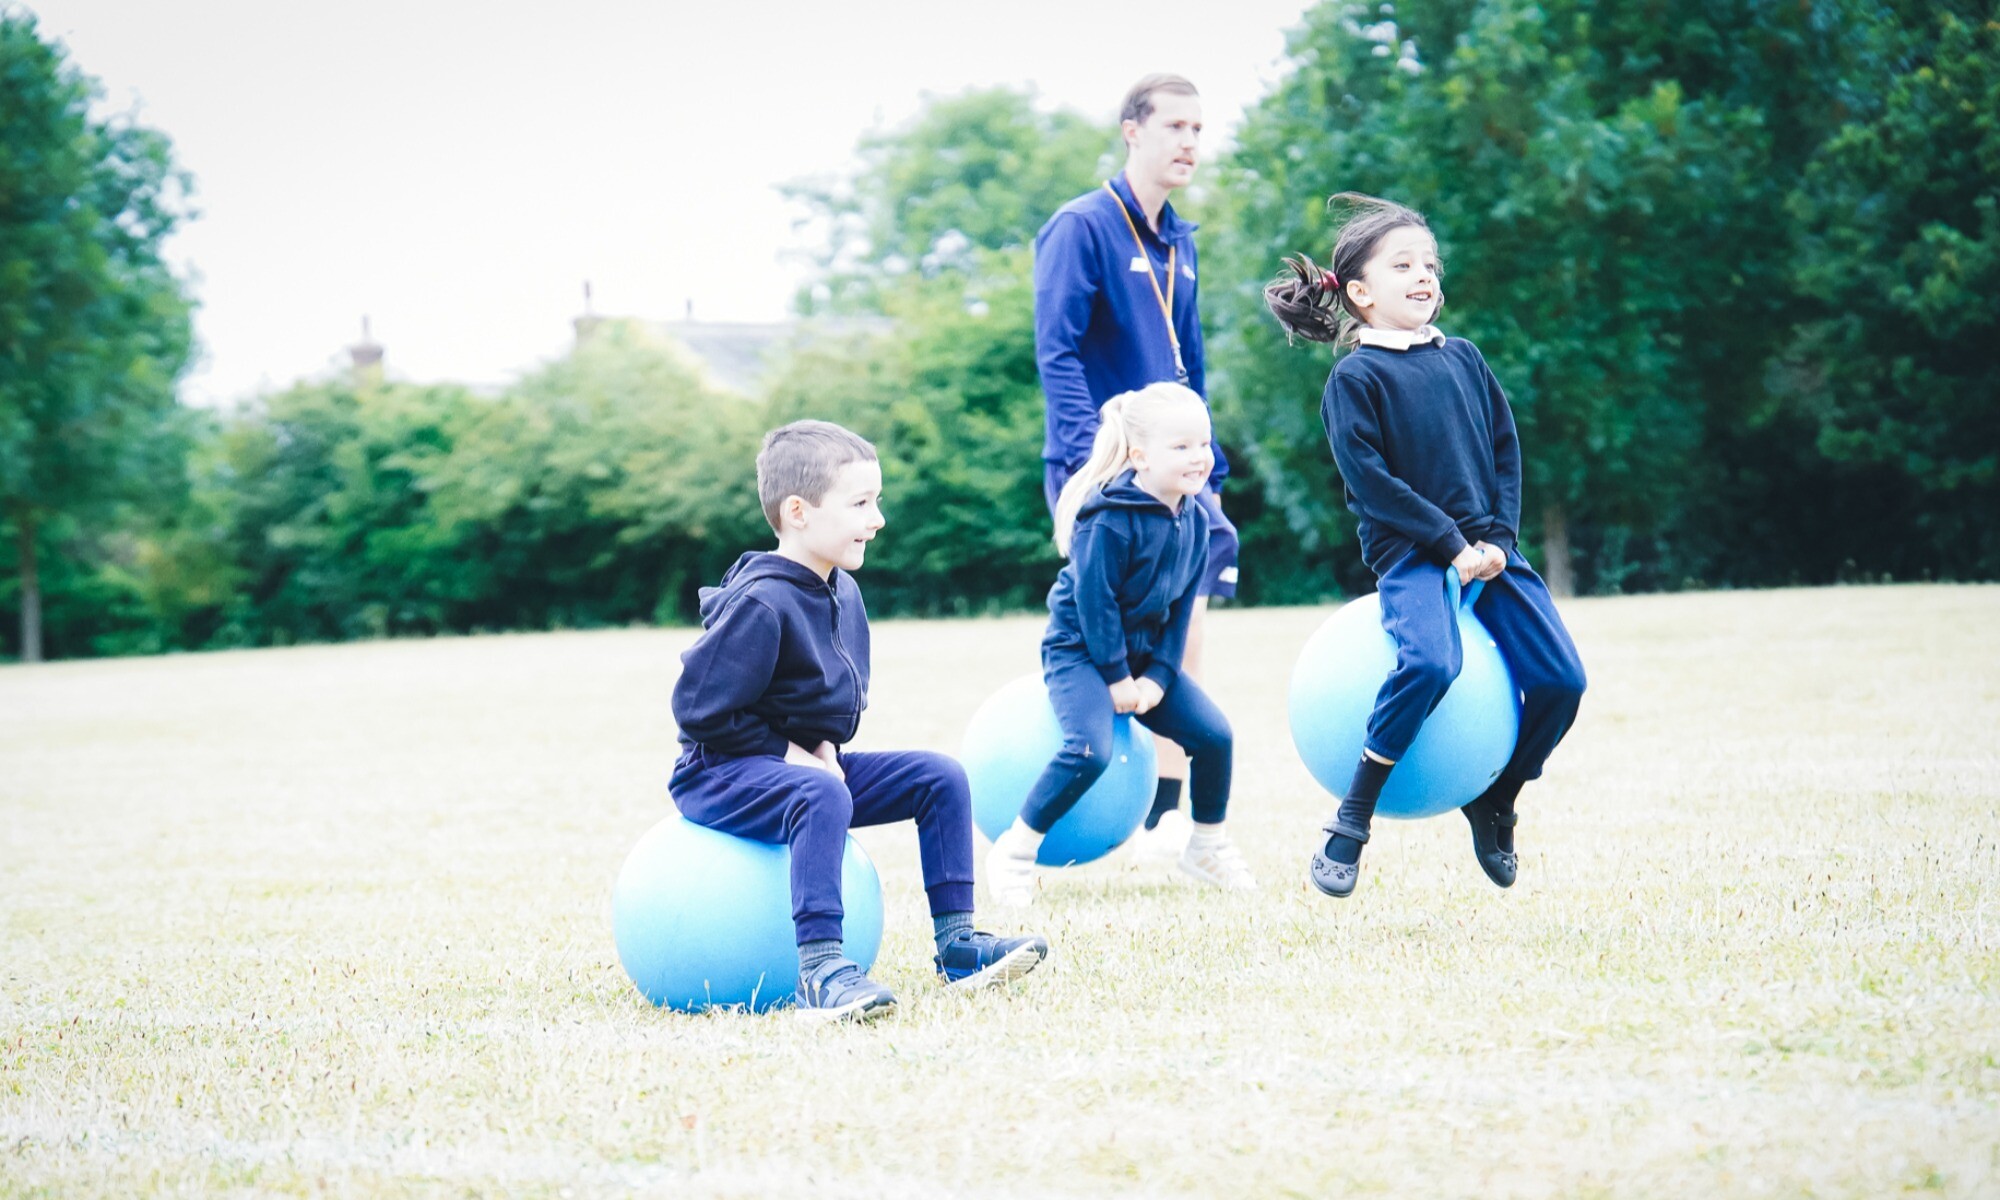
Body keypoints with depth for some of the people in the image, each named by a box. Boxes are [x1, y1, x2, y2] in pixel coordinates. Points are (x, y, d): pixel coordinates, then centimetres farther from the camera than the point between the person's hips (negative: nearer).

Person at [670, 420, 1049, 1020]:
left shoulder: (843, 592, 5)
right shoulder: (760, 605, -24)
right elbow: (698, 708, -23)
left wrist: (823, 746, 0)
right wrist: (787, 753, -18)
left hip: (805, 763, 9)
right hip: (721, 775, -9)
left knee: (941, 778, -1)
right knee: (823, 797, -39)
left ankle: (955, 940, 1)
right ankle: (820, 970, -42)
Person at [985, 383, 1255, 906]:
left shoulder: (1194, 518, -1)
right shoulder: (1110, 519, -24)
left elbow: (1181, 604, 3)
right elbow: (1095, 600, -21)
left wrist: (1159, 674, -6)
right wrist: (1117, 677, -17)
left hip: (1142, 651, 7)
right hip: (1079, 648, -7)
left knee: (1214, 734, -3)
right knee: (1089, 750, -27)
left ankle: (1206, 844, 18)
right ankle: (1014, 852, -12)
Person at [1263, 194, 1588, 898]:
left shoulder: (1462, 359, 14)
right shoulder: (1356, 377, -4)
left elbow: (1506, 450, 13)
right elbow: (1370, 480, -12)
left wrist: (1498, 539, -2)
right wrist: (1450, 545, -15)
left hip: (1487, 550, 6)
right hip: (1408, 554, -6)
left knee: (1560, 679, -6)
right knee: (1430, 662, -33)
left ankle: (1494, 802, 19)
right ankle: (1352, 820, -21)